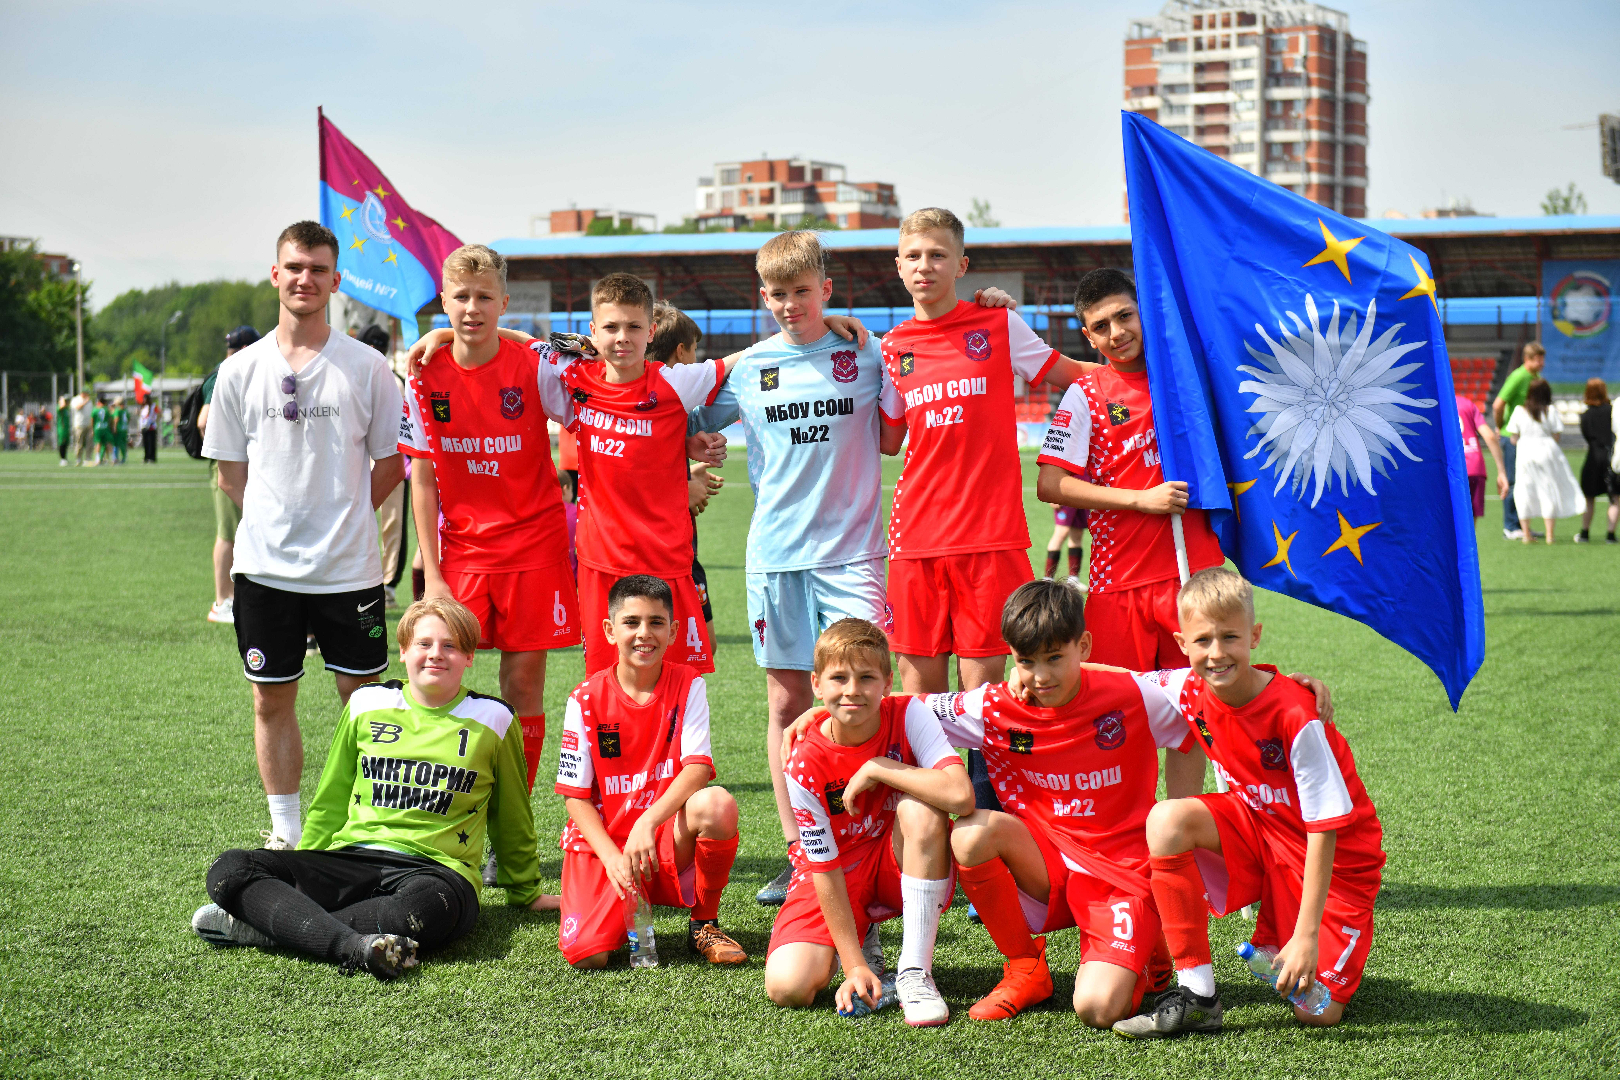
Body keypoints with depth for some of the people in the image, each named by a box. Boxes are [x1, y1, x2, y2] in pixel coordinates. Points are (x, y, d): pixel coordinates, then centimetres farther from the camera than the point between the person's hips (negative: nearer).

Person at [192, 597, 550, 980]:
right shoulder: (366, 704, 13)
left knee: (426, 908, -43)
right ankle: (353, 946, -41)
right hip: (351, 859, 3)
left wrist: (525, 892, 25)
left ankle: (272, 924, -31)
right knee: (229, 870, -22)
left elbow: (512, 821, 18)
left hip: (433, 869, -3)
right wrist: (303, 874, 20)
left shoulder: (492, 720, 7)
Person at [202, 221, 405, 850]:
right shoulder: (241, 371, 4)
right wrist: (279, 522, 4)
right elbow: (230, 472, 11)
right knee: (272, 700, 7)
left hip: (349, 567, -1)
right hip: (265, 565, 2)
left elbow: (391, 464, 6)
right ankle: (286, 833, 18)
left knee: (362, 697, 4)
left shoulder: (365, 367, -1)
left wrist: (342, 519, 4)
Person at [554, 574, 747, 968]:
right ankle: (623, 911, 15)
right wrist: (612, 857, -18)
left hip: (669, 840, 1)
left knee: (717, 805, -34)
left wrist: (648, 822, -30)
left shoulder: (688, 686, -2)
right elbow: (575, 796, -3)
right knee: (586, 955, -25)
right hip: (603, 840, -1)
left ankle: (704, 922, -7)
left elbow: (698, 768, -15)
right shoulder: (586, 699, -4)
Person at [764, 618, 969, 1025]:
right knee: (787, 987, -22)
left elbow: (960, 795, -36)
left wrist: (877, 770, -30)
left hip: (905, 868, 0)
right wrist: (855, 966, -20)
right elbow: (824, 868, -16)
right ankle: (863, 943, 15)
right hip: (840, 877, 0)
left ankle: (915, 971, -23)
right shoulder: (805, 765, -20)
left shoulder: (908, 716, -19)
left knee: (919, 807, -32)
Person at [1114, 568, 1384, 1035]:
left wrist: (1307, 935, -26)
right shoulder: (1190, 691, -11)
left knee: (1317, 1013, -16)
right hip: (1259, 826, 5)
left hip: (1336, 856, -5)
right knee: (1167, 820, -25)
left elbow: (1325, 829, -25)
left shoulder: (1295, 716, -29)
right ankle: (1196, 996, -19)